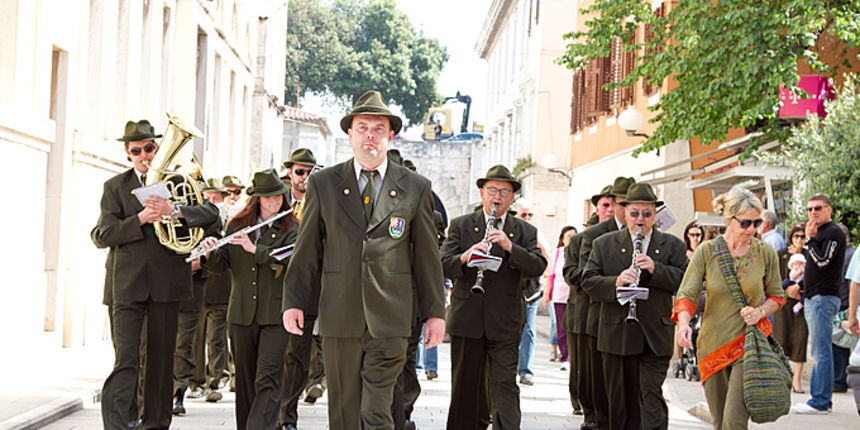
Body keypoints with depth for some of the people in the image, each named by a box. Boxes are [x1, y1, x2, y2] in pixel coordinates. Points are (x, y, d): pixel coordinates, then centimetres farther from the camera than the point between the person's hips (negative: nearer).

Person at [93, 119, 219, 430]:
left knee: (161, 357, 8)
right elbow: (101, 235, -1)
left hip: (167, 282, 1)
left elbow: (211, 212, -3)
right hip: (127, 284, -1)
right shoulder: (115, 187, 9)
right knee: (126, 358, -9)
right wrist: (140, 220, -16)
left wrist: (174, 211, -20)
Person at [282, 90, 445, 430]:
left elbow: (428, 256, 8)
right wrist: (293, 301, 3)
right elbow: (307, 250, 9)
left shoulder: (416, 188, 6)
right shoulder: (323, 184, 7)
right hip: (339, 319, 1)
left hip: (389, 322, -1)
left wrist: (434, 312, 7)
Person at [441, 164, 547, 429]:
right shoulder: (461, 226, 7)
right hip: (467, 320, 0)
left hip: (505, 324, 0)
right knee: (464, 385, 7)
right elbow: (443, 266, -2)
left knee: (506, 383, -6)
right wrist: (465, 257, -24)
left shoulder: (525, 232, 9)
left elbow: (538, 267, -6)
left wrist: (509, 246, -21)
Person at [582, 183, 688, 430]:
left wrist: (655, 269, -16)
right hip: (616, 335, 1)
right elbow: (588, 281, 1)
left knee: (651, 395, -8)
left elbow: (685, 280, -1)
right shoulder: (603, 244, 9)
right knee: (620, 398, 9)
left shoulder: (672, 246, 9)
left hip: (655, 336, -1)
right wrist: (615, 283, -18)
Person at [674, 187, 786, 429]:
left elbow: (777, 296, 10)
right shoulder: (706, 251, -4)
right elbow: (687, 293, -8)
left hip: (748, 345, -2)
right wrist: (684, 323, -28)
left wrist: (760, 312, -11)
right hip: (713, 343, 2)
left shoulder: (765, 253, -2)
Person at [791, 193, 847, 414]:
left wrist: (810, 239, -13)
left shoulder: (833, 233, -9)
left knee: (821, 352, -11)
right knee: (820, 352, 11)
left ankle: (820, 403, -11)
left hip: (824, 298, -10)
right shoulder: (819, 233, 21)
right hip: (813, 298, 10)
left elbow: (822, 262, -20)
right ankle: (821, 400, 15)